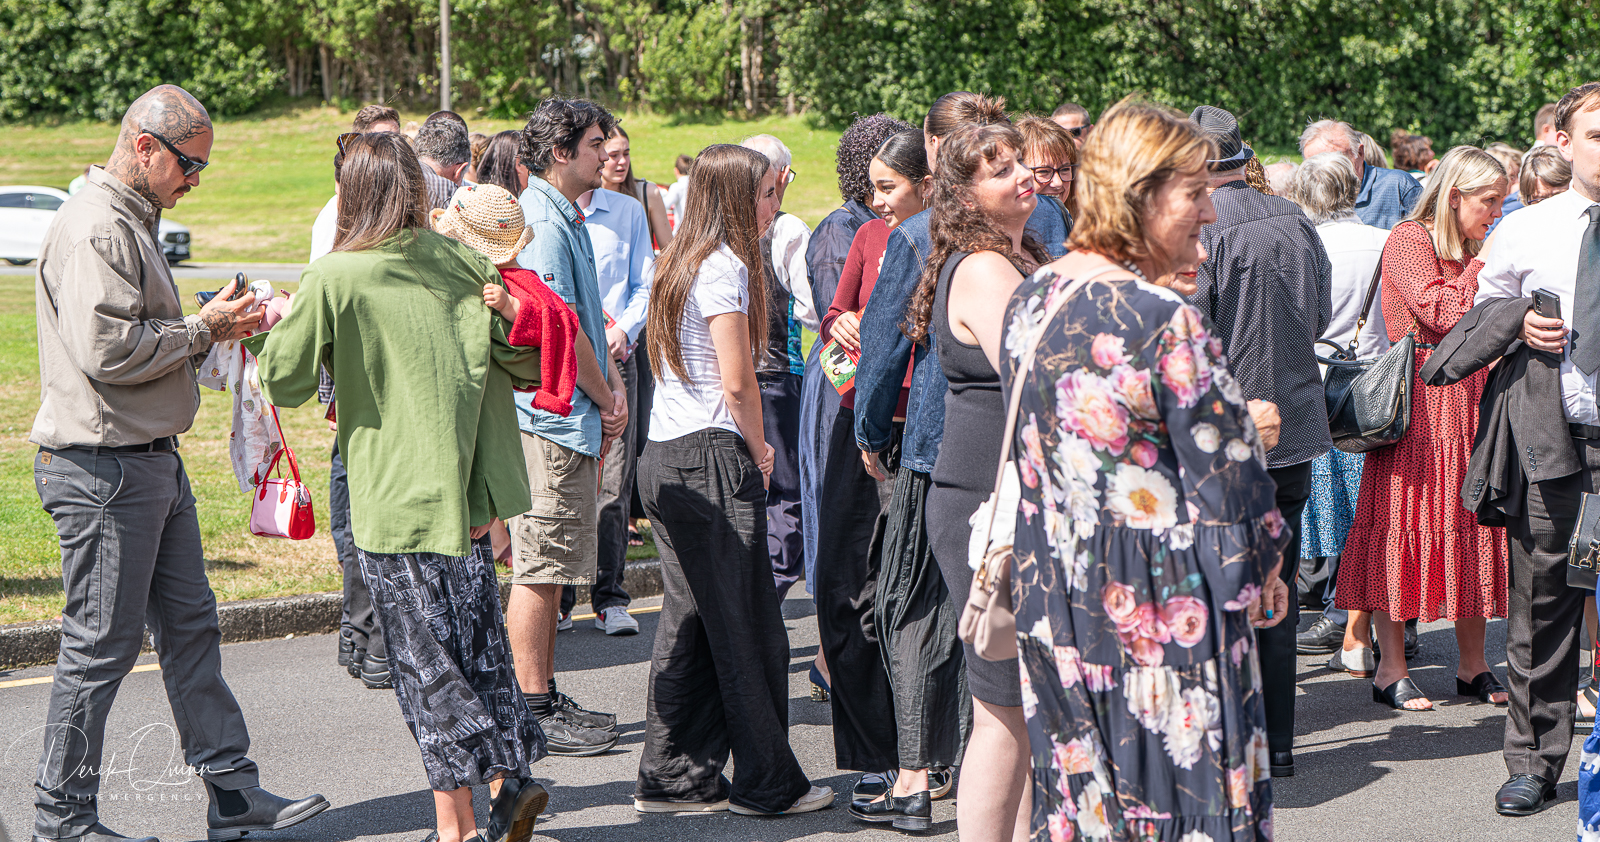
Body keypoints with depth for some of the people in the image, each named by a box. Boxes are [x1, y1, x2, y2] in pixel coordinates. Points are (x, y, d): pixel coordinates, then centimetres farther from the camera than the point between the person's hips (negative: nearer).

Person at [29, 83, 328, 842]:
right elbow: (107, 351, -24)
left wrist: (214, 330, 7)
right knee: (102, 642, -3)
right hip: (101, 468, -11)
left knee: (190, 626, 11)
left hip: (152, 460, 11)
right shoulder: (94, 229, -16)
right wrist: (203, 329, -14)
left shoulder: (134, 223, 18)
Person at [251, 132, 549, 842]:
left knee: (427, 661, 2)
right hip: (469, 491, 5)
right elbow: (528, 359, 6)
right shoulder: (460, 261, 2)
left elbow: (284, 383, -2)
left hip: (397, 502, -5)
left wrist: (269, 332, 17)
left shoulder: (332, 279, -11)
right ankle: (512, 777, 18)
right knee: (478, 644, 16)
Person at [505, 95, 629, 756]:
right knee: (540, 569, -5)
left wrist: (614, 383, 5)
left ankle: (547, 699, 22)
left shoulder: (567, 219, 18)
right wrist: (606, 397, -7)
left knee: (550, 569, 14)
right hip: (553, 417, -10)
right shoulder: (543, 225, -15)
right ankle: (534, 710, 0)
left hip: (570, 421, 10)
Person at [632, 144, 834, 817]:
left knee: (689, 620, 12)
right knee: (746, 628, -1)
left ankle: (671, 779, 15)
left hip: (664, 458, 9)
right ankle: (767, 783, 7)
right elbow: (737, 382, -15)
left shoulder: (681, 262, 15)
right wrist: (759, 452, 0)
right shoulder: (725, 266, -13)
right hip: (711, 458, -9)